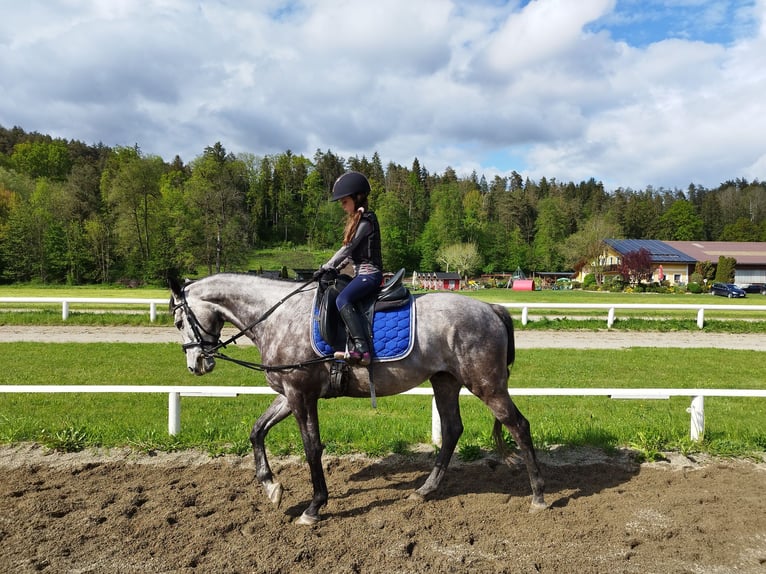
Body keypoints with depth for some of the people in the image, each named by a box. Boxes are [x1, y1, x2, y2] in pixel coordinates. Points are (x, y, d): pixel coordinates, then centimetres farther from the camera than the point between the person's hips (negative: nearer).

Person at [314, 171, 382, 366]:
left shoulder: (365, 220, -10)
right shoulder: (357, 219, 19)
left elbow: (347, 249, -13)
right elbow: (351, 252, 20)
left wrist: (325, 268, -7)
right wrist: (335, 268, 9)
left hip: (369, 273, -10)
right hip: (362, 273, 10)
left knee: (343, 299, -29)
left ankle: (361, 349, -36)